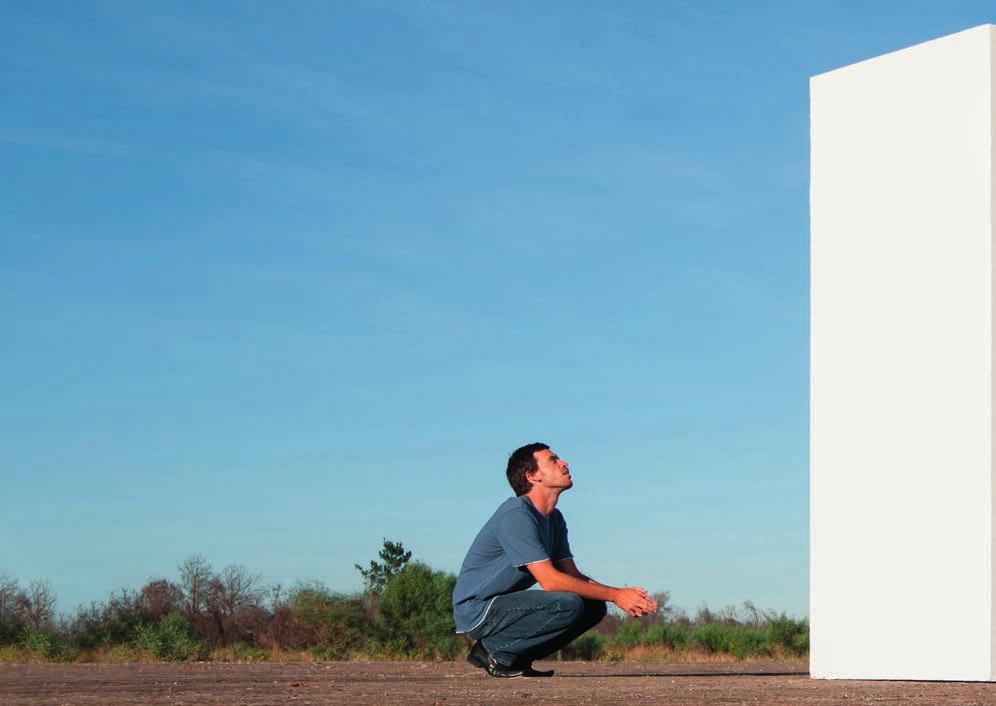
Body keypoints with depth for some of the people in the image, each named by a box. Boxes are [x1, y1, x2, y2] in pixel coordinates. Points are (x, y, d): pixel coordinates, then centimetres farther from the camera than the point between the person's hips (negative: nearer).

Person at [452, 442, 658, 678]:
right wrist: (615, 595, -21)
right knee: (568, 604, -27)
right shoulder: (515, 515, -19)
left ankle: (517, 658, 3)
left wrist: (626, 596, -7)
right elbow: (550, 580, -25)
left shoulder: (555, 519, 12)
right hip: (476, 611, -10)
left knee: (594, 607, 1)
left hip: (505, 605, 10)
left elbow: (572, 575, 10)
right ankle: (494, 650, -11)